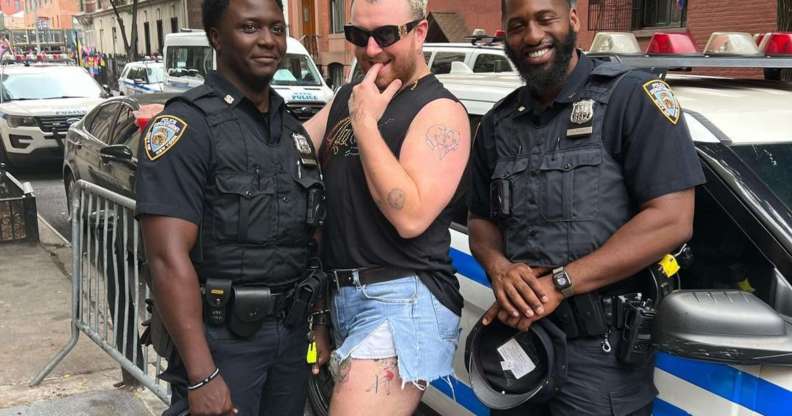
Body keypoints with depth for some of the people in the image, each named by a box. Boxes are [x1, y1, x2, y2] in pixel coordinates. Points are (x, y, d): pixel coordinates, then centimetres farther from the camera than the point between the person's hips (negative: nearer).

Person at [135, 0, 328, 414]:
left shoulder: (292, 127, 10)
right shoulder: (186, 124, -13)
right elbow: (169, 259, -20)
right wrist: (202, 378, -24)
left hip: (292, 330, 7)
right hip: (222, 337, -7)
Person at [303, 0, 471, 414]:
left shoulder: (440, 110, -11)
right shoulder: (348, 96, 15)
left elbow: (410, 216, -23)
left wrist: (364, 122, -19)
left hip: (403, 301, -8)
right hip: (341, 295, 8)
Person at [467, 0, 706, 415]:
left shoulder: (632, 96, -9)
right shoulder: (498, 123, 11)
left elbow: (671, 220, -16)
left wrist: (558, 283, -20)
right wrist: (499, 267, -10)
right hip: (515, 335, 6)